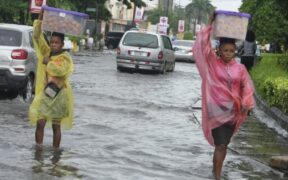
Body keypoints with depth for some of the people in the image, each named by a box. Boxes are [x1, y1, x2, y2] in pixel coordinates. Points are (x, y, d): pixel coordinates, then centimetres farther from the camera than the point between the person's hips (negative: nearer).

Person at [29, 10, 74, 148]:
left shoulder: (65, 58, -7)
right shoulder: (46, 52, 5)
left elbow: (61, 70, -27)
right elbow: (37, 36, -1)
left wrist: (48, 63, -14)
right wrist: (40, 18, -9)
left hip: (59, 96, -3)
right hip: (44, 93, 3)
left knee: (56, 126, 5)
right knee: (40, 123, -4)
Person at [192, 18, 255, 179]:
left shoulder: (240, 68, 1)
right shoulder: (213, 63, -5)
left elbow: (246, 87, 6)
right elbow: (204, 45, -13)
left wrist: (245, 105, -7)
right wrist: (211, 27, -15)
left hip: (233, 110, 3)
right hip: (217, 109, -3)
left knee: (223, 144, 15)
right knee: (220, 144, -9)